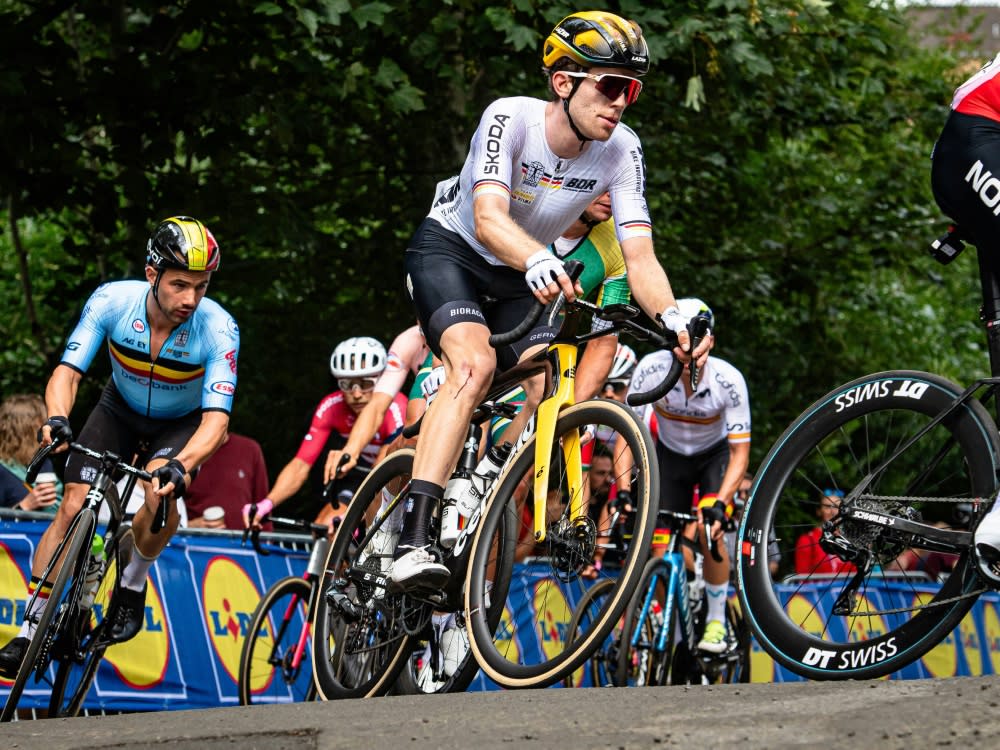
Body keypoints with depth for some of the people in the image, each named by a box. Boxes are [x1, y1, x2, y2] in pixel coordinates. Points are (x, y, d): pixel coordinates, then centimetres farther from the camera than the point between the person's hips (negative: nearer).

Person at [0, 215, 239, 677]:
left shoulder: (218, 329, -32)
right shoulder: (112, 301, -28)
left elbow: (216, 418, -36)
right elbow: (67, 372, -27)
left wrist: (179, 465, -54)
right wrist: (57, 419, -48)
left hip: (181, 424, -2)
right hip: (120, 410, 2)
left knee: (163, 492, -32)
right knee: (73, 508, -12)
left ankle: (132, 587, -5)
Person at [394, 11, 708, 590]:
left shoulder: (621, 151, -17)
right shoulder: (510, 118, -29)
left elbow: (640, 256, -23)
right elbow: (489, 220, -43)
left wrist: (671, 317, -44)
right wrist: (538, 260, -64)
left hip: (520, 282, 5)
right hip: (451, 251, -5)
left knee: (548, 393, -18)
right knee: (476, 363, -32)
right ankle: (413, 544, -41)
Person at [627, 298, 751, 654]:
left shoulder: (728, 380, -32)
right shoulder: (651, 369, -31)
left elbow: (740, 453, -27)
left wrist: (720, 504, -39)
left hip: (715, 454, -2)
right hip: (670, 454, 2)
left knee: (709, 532, -25)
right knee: (661, 549, -8)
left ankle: (716, 620, -7)